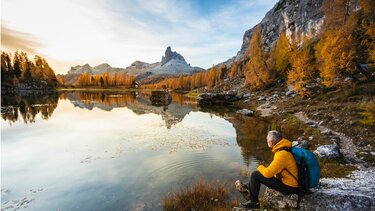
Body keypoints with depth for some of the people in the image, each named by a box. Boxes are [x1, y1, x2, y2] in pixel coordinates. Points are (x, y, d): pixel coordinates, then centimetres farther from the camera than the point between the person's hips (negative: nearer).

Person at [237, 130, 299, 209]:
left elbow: (268, 173, -27)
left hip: (288, 186, -9)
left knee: (255, 175, -11)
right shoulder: (283, 147, -2)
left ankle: (254, 202, 8)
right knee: (260, 172, 17)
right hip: (286, 178, 9)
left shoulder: (282, 154, -31)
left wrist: (260, 167, -6)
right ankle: (246, 187, 33)